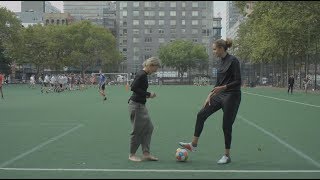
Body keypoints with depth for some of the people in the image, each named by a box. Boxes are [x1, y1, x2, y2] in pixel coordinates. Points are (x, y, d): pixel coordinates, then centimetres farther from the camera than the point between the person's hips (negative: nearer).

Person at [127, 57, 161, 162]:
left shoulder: (142, 74, 12)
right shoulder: (142, 75, -17)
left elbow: (133, 86, 18)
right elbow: (134, 88, -24)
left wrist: (146, 94, 11)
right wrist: (148, 94, -19)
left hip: (140, 105, 10)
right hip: (136, 105, -10)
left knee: (148, 128, 10)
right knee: (137, 131, 0)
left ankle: (146, 153, 13)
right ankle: (132, 154, 13)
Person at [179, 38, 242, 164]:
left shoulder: (233, 60, -15)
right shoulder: (220, 62, 10)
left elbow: (238, 81, -18)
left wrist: (223, 87, -29)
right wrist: (210, 96, 11)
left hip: (232, 96, -8)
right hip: (220, 95, 8)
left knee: (226, 126, -1)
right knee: (201, 115, 3)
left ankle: (227, 156, 13)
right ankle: (193, 144, 11)